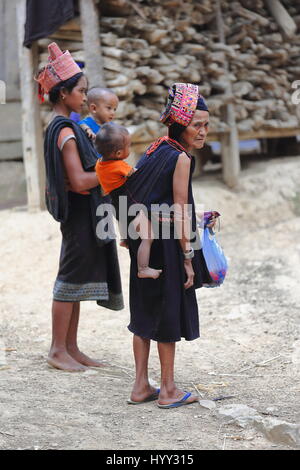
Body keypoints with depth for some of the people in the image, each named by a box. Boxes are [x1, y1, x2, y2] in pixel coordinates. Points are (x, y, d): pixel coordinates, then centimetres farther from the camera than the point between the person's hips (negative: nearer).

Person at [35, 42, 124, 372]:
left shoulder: (59, 127, 12)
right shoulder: (66, 130, -18)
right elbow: (79, 180, -23)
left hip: (81, 213, 10)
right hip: (80, 212, -10)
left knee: (77, 280, 13)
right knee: (71, 278, -2)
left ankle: (71, 348, 21)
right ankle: (58, 350, 8)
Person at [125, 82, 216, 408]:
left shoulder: (155, 150, 10)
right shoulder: (181, 158, -14)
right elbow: (180, 212, -16)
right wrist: (188, 258, -13)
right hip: (166, 244, -8)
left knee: (145, 311, 13)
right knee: (169, 311, 2)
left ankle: (141, 386, 19)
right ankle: (168, 390, 11)